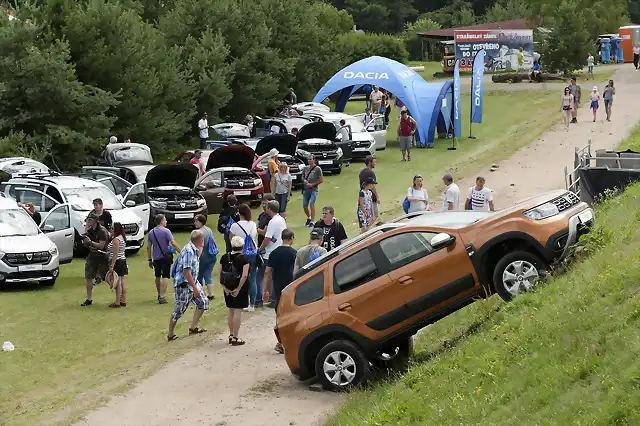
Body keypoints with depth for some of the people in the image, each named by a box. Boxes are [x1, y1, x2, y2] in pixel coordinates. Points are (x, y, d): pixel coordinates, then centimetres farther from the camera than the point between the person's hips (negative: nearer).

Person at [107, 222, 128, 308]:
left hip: (117, 262, -10)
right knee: (122, 282, 11)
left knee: (117, 283, -6)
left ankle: (117, 303, -4)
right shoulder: (122, 238, 13)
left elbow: (115, 254, -21)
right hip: (123, 261, 10)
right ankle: (123, 301, 15)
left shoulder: (116, 239, -17)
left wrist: (112, 266, -21)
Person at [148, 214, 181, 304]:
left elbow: (148, 247, 5)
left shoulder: (151, 232, 3)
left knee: (158, 276, 20)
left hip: (156, 258, 5)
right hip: (165, 256, -5)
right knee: (165, 276, -5)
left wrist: (149, 260, 10)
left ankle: (159, 294, 33)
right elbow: (173, 243, -19)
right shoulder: (166, 231, -13)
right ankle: (162, 296, -15)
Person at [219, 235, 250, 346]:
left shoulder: (224, 258, 1)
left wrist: (225, 287, 0)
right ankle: (235, 337, 1)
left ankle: (231, 335, 24)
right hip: (240, 288, -5)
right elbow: (244, 276, -21)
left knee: (230, 311, 17)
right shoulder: (244, 259, -12)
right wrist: (238, 289, -17)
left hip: (228, 289, 5)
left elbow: (220, 274, 0)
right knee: (238, 311, 0)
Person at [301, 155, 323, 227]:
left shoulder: (317, 169, -6)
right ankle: (308, 217, 34)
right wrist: (304, 180, -4)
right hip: (306, 189, 5)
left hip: (314, 189, -5)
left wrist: (312, 184, -12)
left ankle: (312, 221, -12)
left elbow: (321, 180, -6)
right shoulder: (305, 168, 9)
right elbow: (302, 177, 20)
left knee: (312, 204, -17)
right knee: (304, 206, 7)